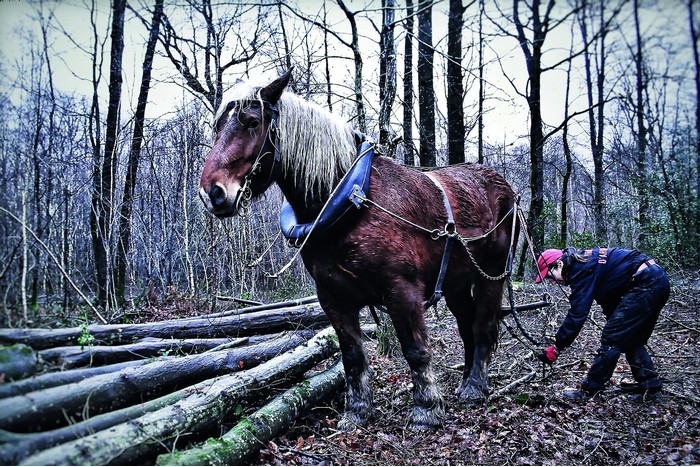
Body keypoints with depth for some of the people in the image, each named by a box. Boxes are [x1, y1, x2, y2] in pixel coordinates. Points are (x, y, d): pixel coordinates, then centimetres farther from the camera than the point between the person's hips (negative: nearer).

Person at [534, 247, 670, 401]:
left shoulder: (581, 269, -14)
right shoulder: (586, 260, 16)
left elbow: (577, 314, -18)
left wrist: (556, 348, -13)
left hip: (646, 283, -11)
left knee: (611, 338, -6)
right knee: (632, 340, 18)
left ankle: (590, 390, -1)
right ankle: (650, 385, 21)